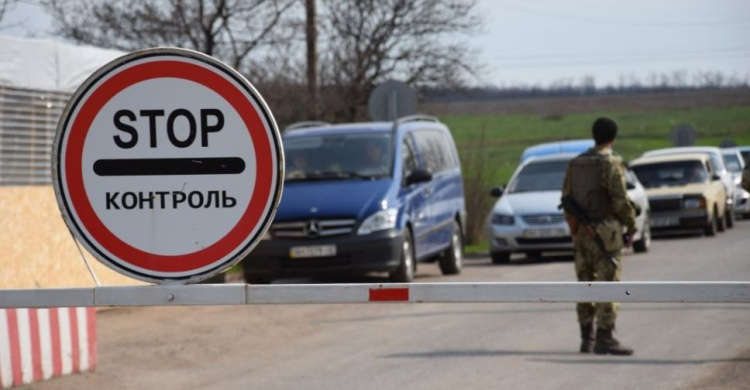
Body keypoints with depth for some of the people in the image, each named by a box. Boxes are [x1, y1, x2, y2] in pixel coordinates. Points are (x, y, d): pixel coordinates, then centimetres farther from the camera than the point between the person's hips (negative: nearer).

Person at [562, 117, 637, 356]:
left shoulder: (575, 164, 9)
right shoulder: (610, 163, -11)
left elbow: (567, 199, 12)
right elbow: (620, 200, -15)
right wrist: (631, 227, -3)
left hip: (581, 233, 7)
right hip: (605, 232, -7)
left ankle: (587, 338, 11)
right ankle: (605, 339, -6)